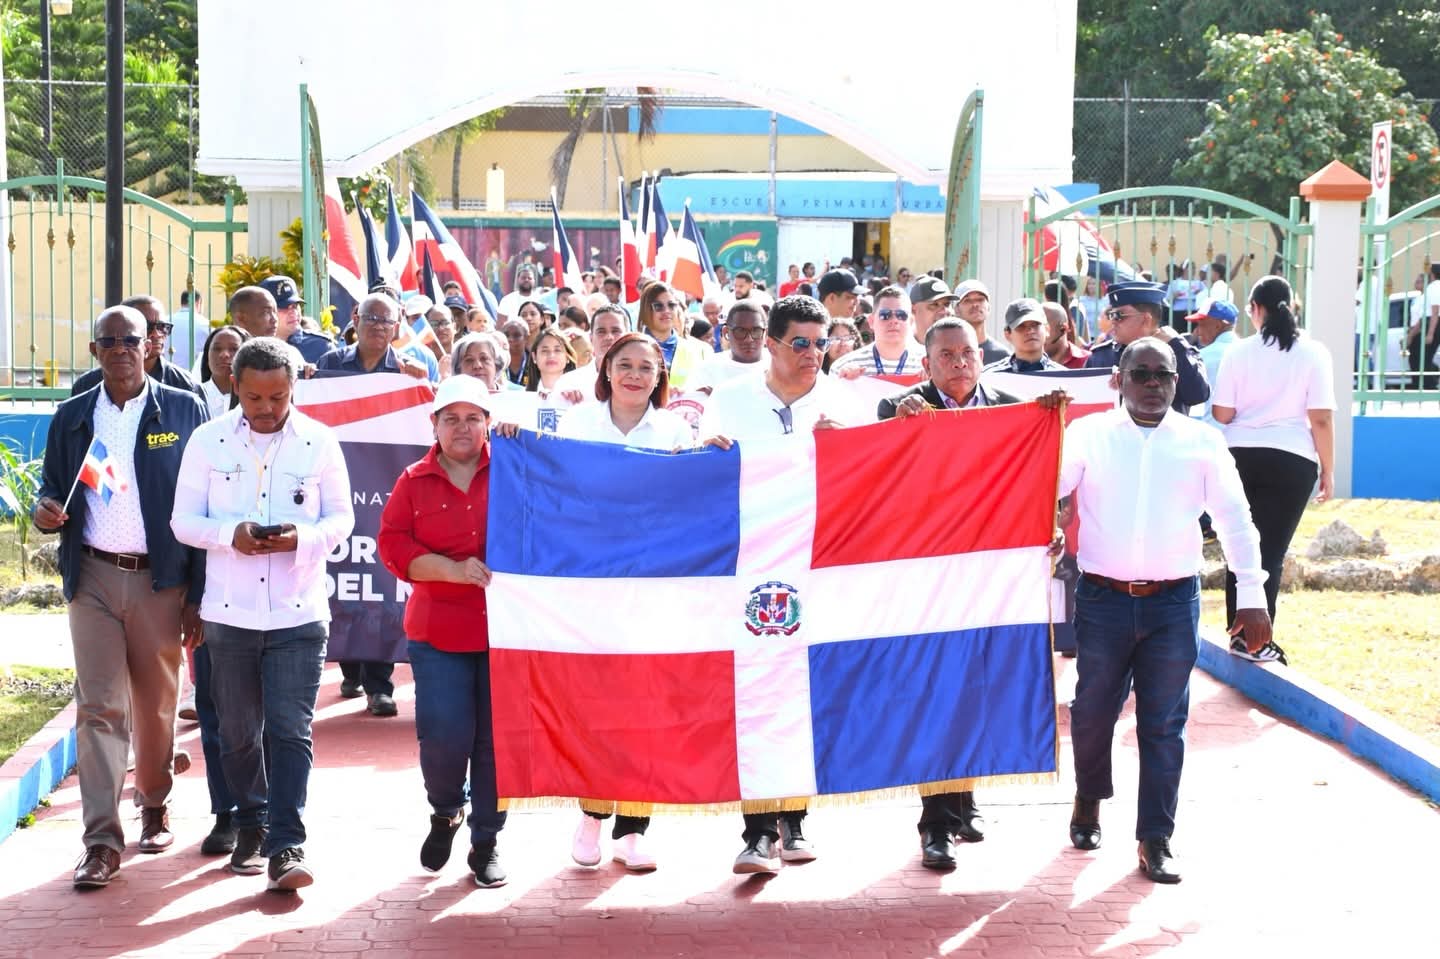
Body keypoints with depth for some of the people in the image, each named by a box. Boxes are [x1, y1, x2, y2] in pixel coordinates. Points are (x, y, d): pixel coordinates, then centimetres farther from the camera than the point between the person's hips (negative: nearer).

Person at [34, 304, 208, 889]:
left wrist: (198, 594, -5)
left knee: (156, 704, 11)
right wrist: (46, 510, -11)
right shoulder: (72, 417, 8)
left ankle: (155, 807, 32)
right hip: (93, 578, 1)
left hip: (161, 579, -1)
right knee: (98, 707, -4)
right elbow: (53, 490, 15)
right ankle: (102, 840, -3)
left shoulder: (184, 411, 0)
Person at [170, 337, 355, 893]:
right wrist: (230, 534, -19)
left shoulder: (319, 443, 0)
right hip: (229, 613, 2)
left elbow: (342, 518, 4)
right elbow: (183, 520, 1)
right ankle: (250, 826, 32)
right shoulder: (208, 440, 1)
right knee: (238, 732, 12)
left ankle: (286, 847, -6)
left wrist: (305, 536, -18)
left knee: (290, 730, -7)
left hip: (298, 614, -1)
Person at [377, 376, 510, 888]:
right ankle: (445, 812, 23)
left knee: (496, 739, 2)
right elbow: (393, 545, -2)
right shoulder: (414, 481, 7)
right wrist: (453, 570, -14)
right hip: (438, 630, 0)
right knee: (444, 735, -8)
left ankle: (486, 841, 17)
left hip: (504, 628, 0)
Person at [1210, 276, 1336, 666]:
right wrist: (1327, 469, 3)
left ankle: (1239, 632, 19)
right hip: (1293, 460, -2)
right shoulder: (1313, 352, -3)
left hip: (1242, 456, 2)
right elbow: (1321, 419, -7)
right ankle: (1257, 640, 1)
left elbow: (1221, 414, -1)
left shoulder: (1239, 352, 0)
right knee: (1272, 550, 2)